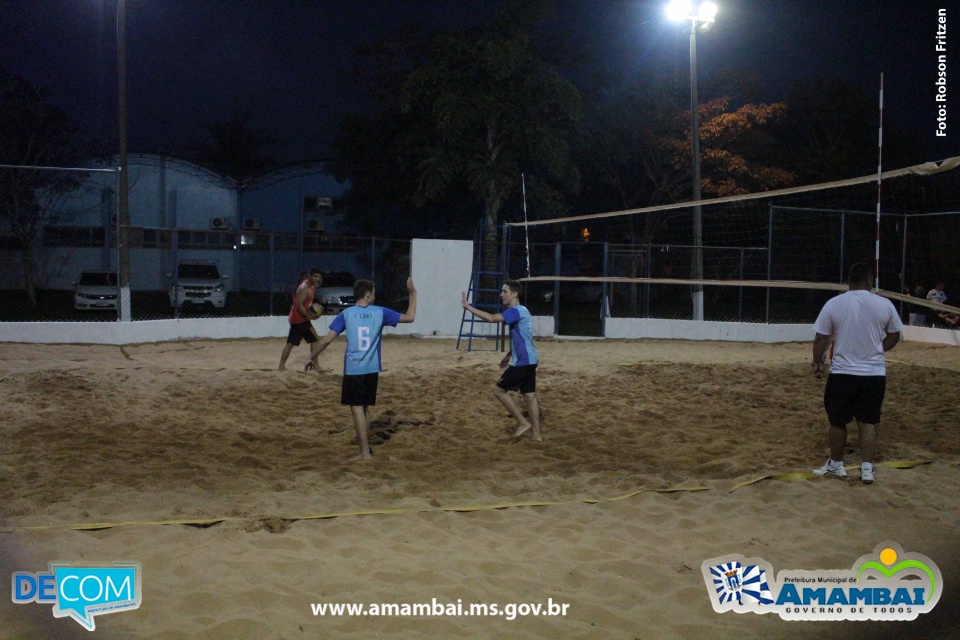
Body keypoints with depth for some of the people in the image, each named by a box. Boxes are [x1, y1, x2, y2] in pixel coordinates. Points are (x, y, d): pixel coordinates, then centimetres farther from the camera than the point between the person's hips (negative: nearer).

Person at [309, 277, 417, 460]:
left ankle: (365, 452, -7)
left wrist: (314, 357, 9)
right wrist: (413, 294, 15)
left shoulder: (346, 314, -3)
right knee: (365, 408, 16)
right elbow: (409, 317, 6)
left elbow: (327, 340, -5)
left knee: (357, 408, -2)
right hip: (372, 369, 2)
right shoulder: (380, 312, 0)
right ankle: (365, 445, 26)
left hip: (353, 369, -2)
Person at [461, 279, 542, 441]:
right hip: (529, 360, 10)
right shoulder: (521, 311, 17)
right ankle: (537, 434, 11)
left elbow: (492, 318, -28)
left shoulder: (516, 311, -15)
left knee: (499, 390, -3)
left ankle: (523, 423, 0)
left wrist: (468, 307, -26)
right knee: (529, 396, 10)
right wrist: (508, 356, 24)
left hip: (523, 361, -10)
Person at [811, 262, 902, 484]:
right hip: (875, 374, 1)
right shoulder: (884, 304, -3)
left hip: (842, 374, -1)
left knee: (837, 421, 12)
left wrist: (817, 362, 11)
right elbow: (894, 336, 9)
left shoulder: (833, 304, -7)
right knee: (868, 422, 9)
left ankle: (836, 464, 23)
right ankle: (867, 468, 6)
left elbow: (821, 339, -4)